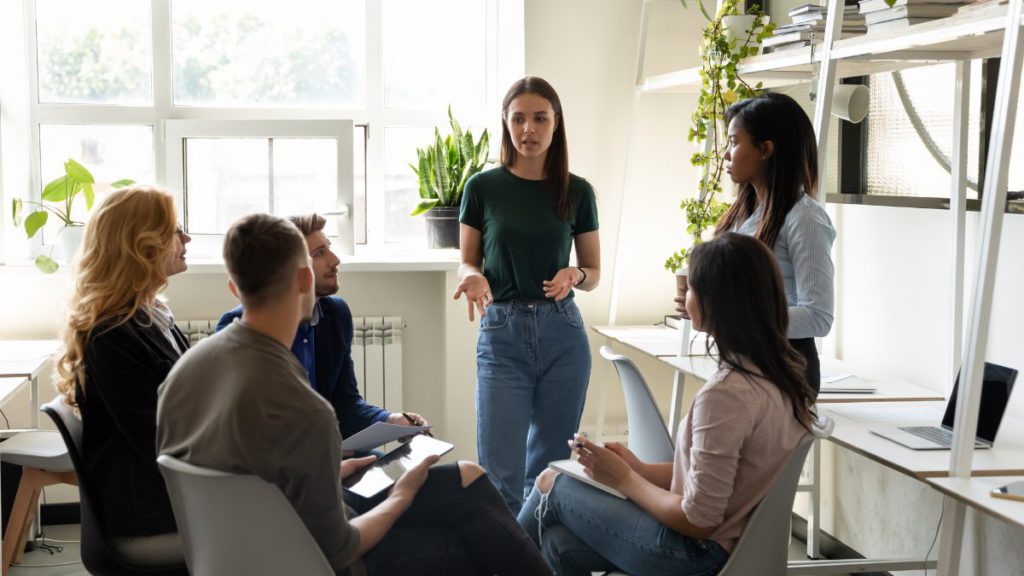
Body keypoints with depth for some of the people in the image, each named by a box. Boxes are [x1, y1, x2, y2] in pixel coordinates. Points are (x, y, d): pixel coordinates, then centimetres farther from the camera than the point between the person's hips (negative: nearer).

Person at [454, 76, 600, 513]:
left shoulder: (577, 192, 5)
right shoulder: (483, 188, 1)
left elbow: (594, 272, 12)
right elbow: (467, 264, 7)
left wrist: (575, 276, -11)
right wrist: (474, 278, -15)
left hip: (562, 333, 2)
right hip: (503, 333, -1)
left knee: (549, 466, 9)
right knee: (501, 473, -7)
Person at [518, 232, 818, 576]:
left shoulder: (725, 394, -28)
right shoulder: (781, 371, 0)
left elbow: (698, 521, -22)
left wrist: (625, 480, -8)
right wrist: (640, 469, 6)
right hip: (735, 542, 8)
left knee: (551, 484, 11)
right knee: (562, 544, 14)